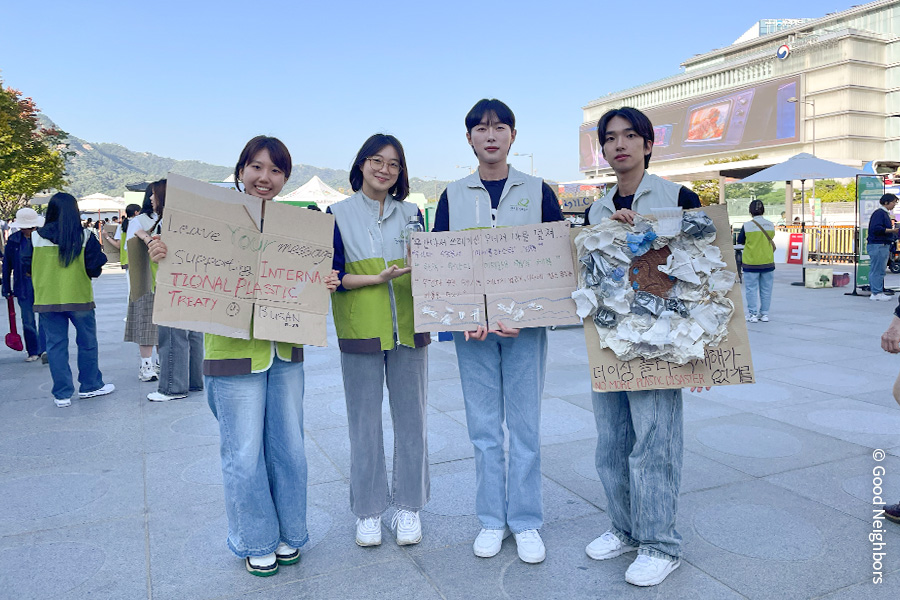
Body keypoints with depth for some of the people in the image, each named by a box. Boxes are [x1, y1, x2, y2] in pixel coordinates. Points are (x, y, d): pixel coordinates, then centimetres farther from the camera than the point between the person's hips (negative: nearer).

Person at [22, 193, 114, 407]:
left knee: (56, 345, 8)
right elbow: (95, 268, -6)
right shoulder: (85, 237, -8)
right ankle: (90, 385, 24)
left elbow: (27, 266, 5)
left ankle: (62, 394, 12)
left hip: (47, 300, 2)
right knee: (87, 342, 13)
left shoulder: (36, 237, -2)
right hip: (79, 298, -2)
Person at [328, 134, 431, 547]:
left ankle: (408, 507, 23)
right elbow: (333, 275, -4)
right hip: (360, 330, -2)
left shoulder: (412, 214, 10)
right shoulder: (339, 215, 2)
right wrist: (379, 278, -17)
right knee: (364, 423, 4)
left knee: (411, 418, 7)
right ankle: (368, 511, 21)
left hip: (408, 328, 2)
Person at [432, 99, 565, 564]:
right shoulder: (452, 196, 8)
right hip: (470, 325, 1)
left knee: (524, 425, 5)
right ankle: (492, 520, 22)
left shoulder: (537, 191, 5)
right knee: (483, 427, 8)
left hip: (525, 323, -1)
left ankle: (526, 522, 19)